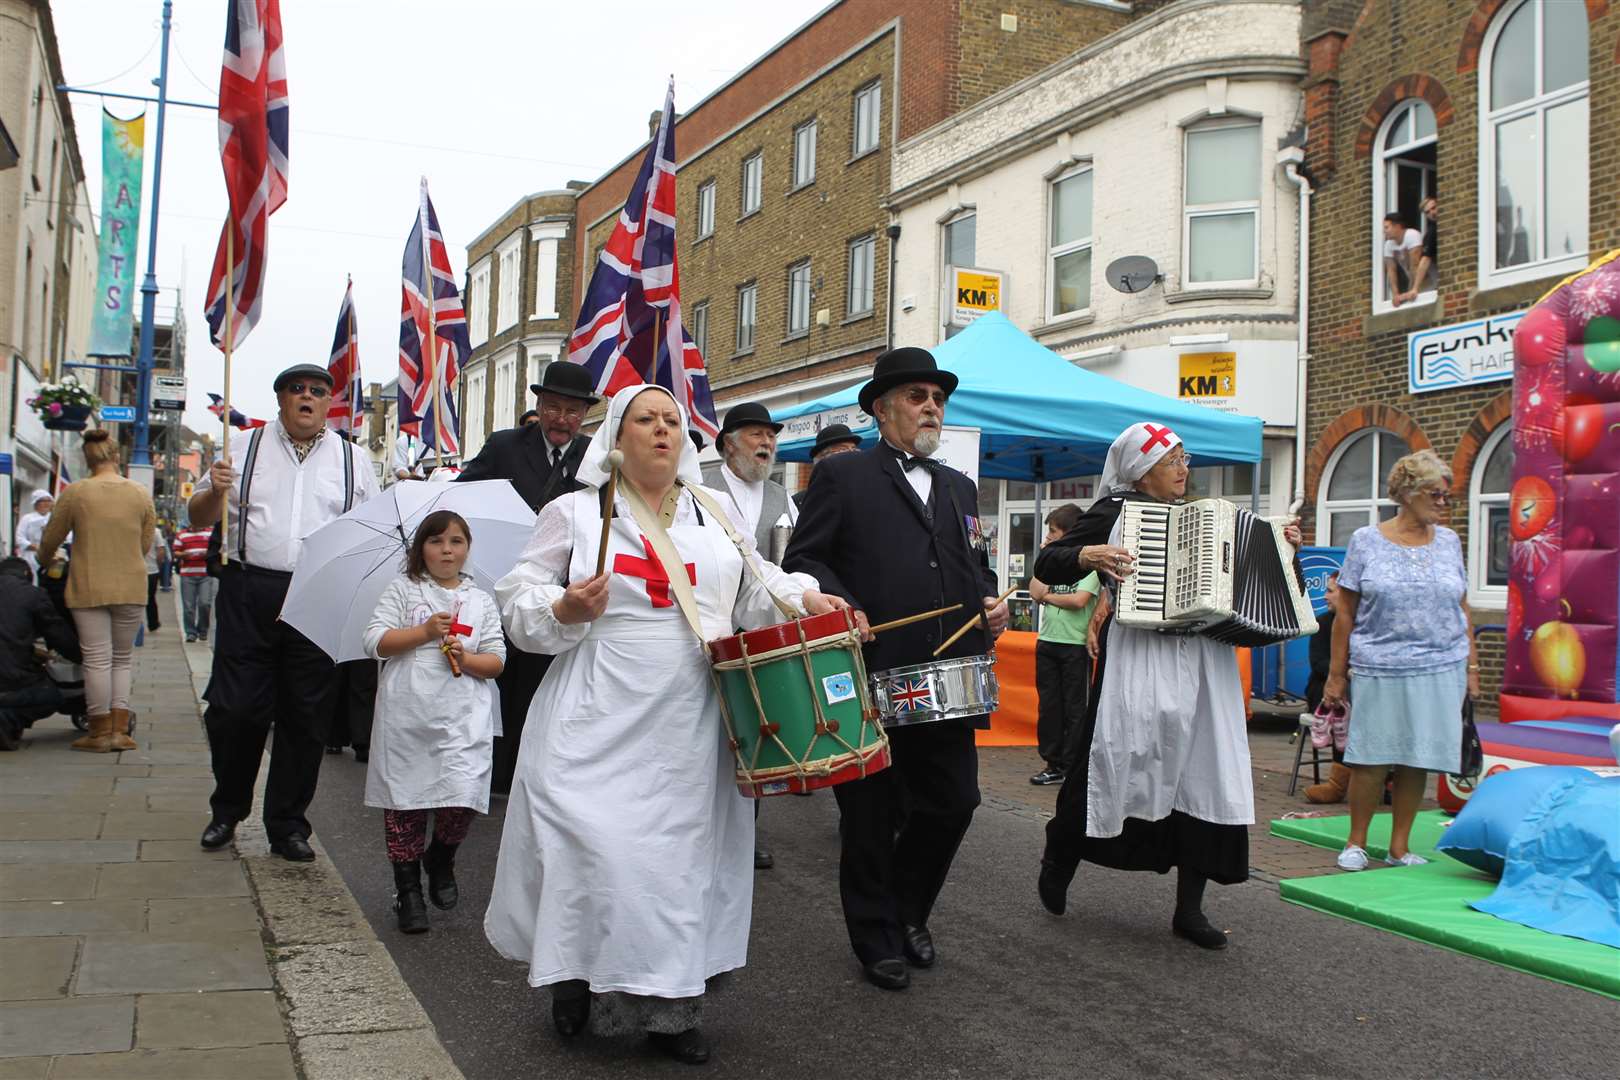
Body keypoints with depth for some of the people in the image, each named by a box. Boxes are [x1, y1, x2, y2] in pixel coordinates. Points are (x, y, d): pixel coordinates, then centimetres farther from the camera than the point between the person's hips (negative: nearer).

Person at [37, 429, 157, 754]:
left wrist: (45, 562, 28)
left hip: (89, 588, -2)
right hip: (131, 587, 2)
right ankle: (120, 730, 7)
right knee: (122, 659, 11)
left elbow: (50, 539, 6)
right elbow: (146, 544, 7)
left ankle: (100, 732, 7)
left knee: (97, 659, 2)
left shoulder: (75, 493, -5)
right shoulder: (141, 494, 0)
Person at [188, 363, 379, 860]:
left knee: (306, 717, 4)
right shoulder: (244, 447, 11)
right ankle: (227, 809, 22)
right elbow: (199, 517, 13)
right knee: (235, 708, -1)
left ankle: (287, 825, 16)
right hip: (249, 593, 0)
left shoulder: (353, 460, 12)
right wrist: (215, 491, -9)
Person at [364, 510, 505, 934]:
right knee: (405, 799, 3)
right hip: (407, 715, -1)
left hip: (463, 716, 1)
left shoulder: (481, 601, 13)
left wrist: (467, 658, -8)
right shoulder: (402, 590, 8)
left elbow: (497, 660, 11)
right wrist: (424, 632, -10)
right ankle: (407, 889, 19)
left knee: (462, 796, -10)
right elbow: (376, 641, -2)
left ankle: (440, 858, 22)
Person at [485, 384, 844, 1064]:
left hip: (692, 728, 3)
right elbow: (519, 598, 4)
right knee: (598, 848, -9)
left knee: (684, 849, 4)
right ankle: (578, 979, 15)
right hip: (604, 724, -3)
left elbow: (752, 586, 20)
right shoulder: (574, 512, 5)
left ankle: (669, 1006, 16)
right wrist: (564, 610, -15)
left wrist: (802, 598, 2)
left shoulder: (714, 511, 15)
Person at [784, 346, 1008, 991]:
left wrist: (990, 602, 5)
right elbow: (803, 559, -3)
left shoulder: (960, 488, 19)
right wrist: (842, 605, -19)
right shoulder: (843, 476, 1)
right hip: (870, 679, -5)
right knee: (872, 817, 6)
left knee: (954, 801, 6)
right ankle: (877, 942, 23)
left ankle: (908, 911, 31)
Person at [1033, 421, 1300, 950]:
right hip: (1143, 655, -5)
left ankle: (1189, 909, 11)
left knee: (1206, 776, 3)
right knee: (1120, 765, -4)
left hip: (1205, 660, 6)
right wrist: (1089, 556, -20)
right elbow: (1046, 565, -3)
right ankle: (1058, 858, 22)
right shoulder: (1115, 510, 0)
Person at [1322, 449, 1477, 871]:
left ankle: (1399, 848, 18)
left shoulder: (1448, 542, 10)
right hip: (1379, 670, -3)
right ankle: (1356, 843, 16)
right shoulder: (1367, 541, 1)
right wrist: (1337, 672, 0)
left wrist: (1471, 665, 10)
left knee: (1417, 761, 6)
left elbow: (1462, 607, 15)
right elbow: (1346, 612, 1)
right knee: (1371, 760, 0)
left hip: (1440, 670, 3)